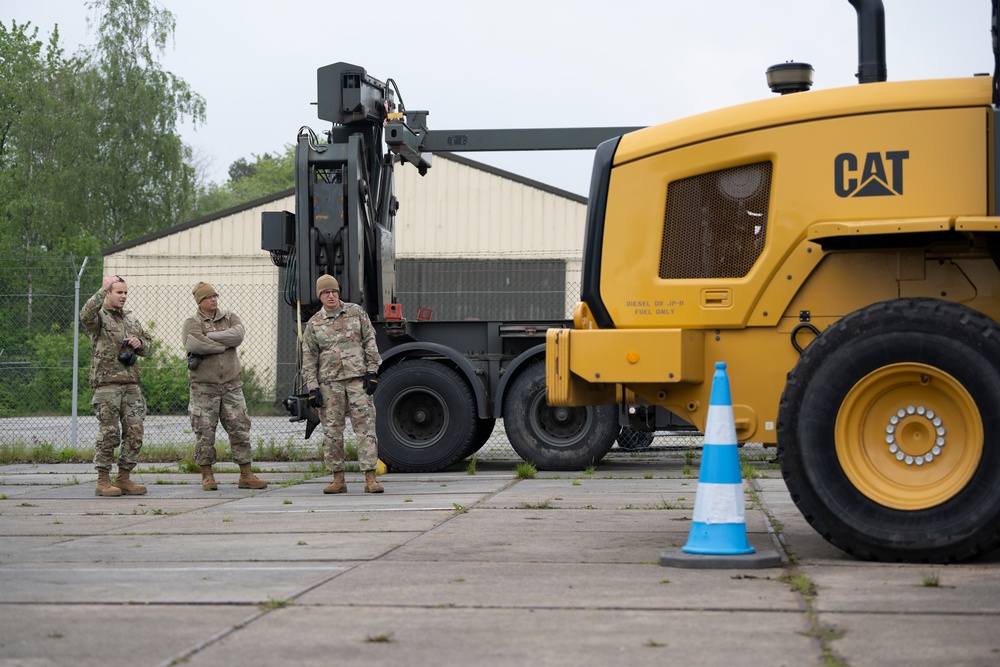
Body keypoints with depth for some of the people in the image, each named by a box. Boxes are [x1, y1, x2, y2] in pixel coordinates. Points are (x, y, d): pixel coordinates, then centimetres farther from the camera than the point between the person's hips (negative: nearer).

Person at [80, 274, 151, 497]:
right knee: (109, 433, -6)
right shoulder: (99, 316, -1)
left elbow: (148, 346, 26)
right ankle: (103, 481, 0)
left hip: (131, 383, 6)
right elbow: (86, 315, -26)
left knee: (134, 433, 4)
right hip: (107, 382, -6)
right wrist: (103, 289, -25)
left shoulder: (130, 319, 20)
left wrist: (140, 343, 3)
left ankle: (124, 478, 12)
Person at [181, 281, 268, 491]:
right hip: (203, 385, -3)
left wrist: (209, 337, -13)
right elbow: (194, 344, -20)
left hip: (231, 384, 3)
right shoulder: (191, 323, 1)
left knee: (240, 428, 2)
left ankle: (246, 475, 7)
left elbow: (238, 334, -10)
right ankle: (207, 475, 10)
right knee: (204, 431, -1)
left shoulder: (230, 317, 11)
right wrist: (225, 344, -10)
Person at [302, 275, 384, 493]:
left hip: (358, 378, -1)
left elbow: (370, 342, 7)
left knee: (365, 426, -7)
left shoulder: (356, 312, 7)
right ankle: (338, 479, 12)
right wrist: (312, 388, 0)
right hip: (329, 382, 1)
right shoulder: (314, 324, 7)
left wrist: (372, 372, -1)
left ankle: (370, 478, -8)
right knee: (332, 430, 3)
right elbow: (309, 360, 8)